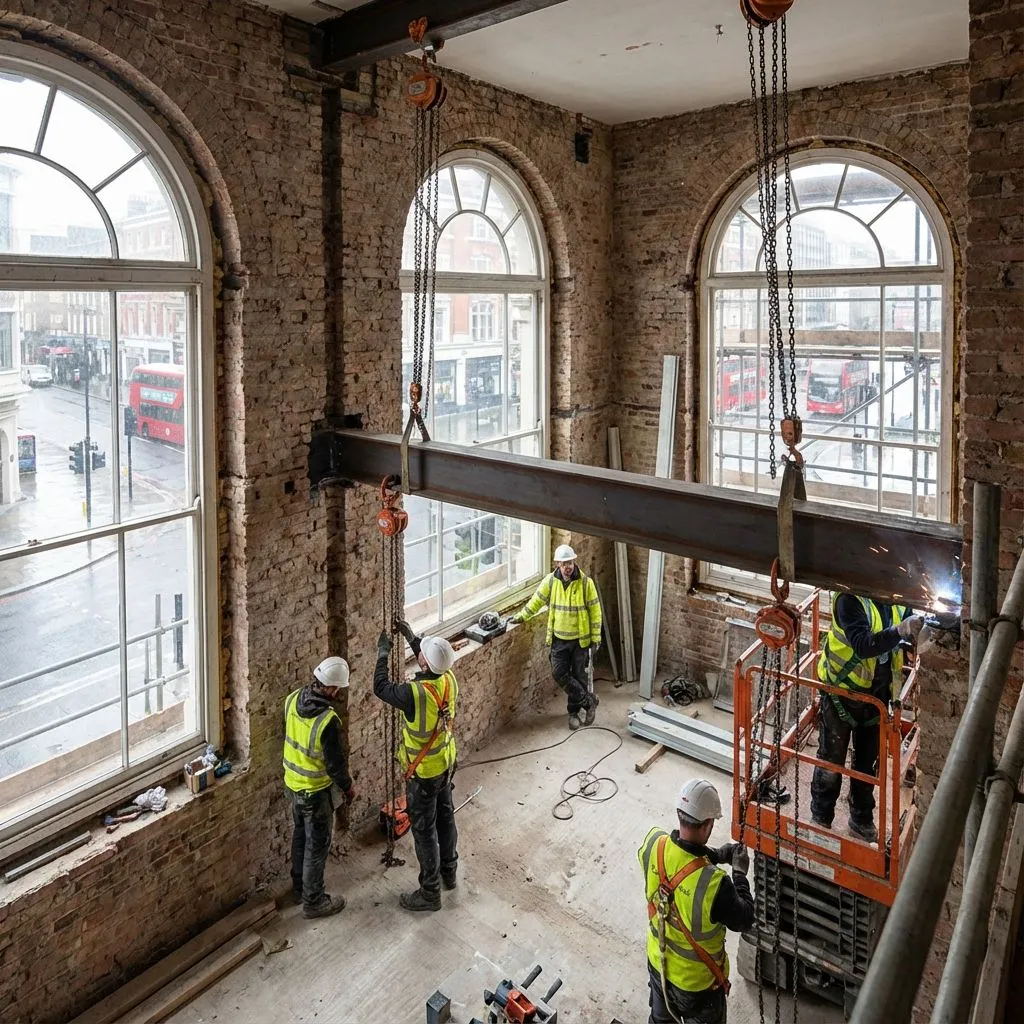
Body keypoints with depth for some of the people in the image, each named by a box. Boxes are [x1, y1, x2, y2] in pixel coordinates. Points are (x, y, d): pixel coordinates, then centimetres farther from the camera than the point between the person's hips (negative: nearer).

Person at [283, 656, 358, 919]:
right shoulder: (328, 721, -33)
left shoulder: (293, 699, -11)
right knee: (317, 845, 11)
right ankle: (313, 901, 27)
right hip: (315, 790, -7)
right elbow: (335, 763, -22)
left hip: (293, 781, 8)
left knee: (300, 835, 25)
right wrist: (348, 787, -5)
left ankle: (299, 887, 43)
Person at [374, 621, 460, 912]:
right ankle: (449, 873, 44)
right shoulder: (449, 679, -14)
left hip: (423, 772, -7)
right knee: (445, 816, 24)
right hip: (446, 763, 7)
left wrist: (383, 653, -7)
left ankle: (430, 893, 23)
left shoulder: (416, 694, -35)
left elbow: (380, 687, -18)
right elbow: (434, 665, 11)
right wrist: (411, 637, 12)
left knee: (424, 829, 9)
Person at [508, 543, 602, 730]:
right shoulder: (550, 581, -6)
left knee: (578, 676, 7)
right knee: (559, 674, -3)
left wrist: (596, 639, -7)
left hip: (580, 638, -2)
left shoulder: (586, 582, -12)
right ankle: (589, 701, 13)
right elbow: (536, 601, 8)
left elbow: (595, 611, -7)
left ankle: (574, 711, 25)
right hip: (559, 638, 2)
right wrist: (521, 616, 9)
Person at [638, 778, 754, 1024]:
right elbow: (743, 920, -19)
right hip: (697, 981, -4)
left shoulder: (653, 844, -25)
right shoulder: (713, 883, -40)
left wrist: (717, 855, -1)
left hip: (658, 963, 4)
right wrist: (740, 873, -8)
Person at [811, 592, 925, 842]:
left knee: (869, 760, 18)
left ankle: (862, 819, 37)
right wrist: (899, 631, -47)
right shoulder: (850, 599, -23)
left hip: (877, 695, 5)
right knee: (831, 760, 9)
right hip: (841, 692, -5)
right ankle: (820, 819, 27)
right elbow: (862, 645, -33)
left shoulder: (899, 604, -5)